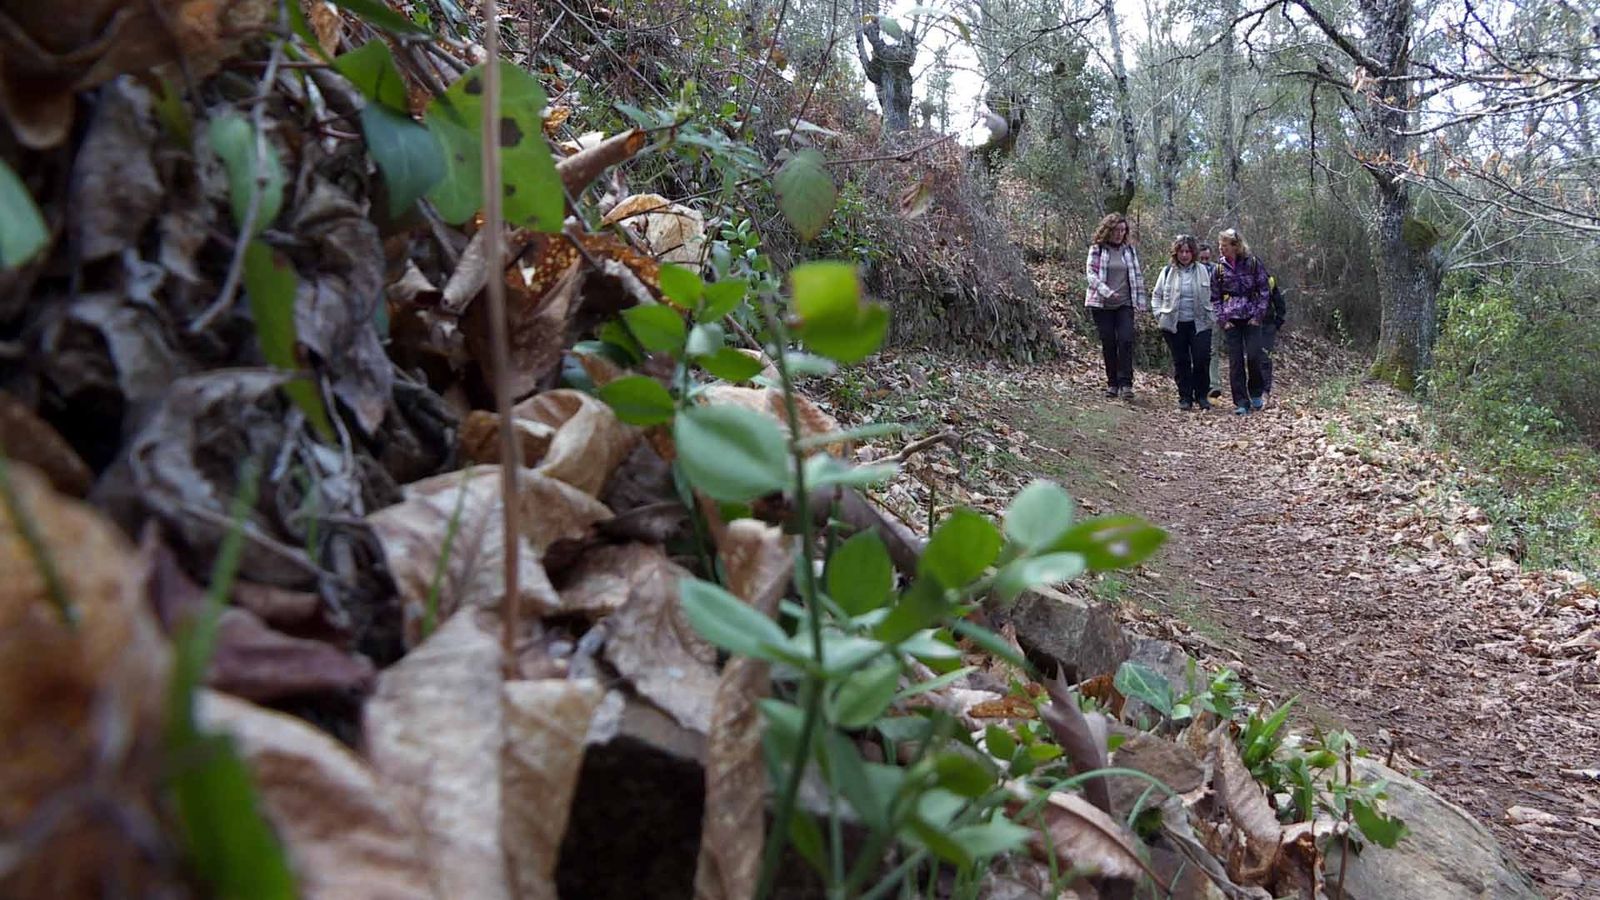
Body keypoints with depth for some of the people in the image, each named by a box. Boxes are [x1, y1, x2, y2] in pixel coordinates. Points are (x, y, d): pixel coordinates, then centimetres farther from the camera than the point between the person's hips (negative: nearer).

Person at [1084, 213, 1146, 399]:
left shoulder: (1129, 249, 9)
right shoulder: (1097, 249, 0)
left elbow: (1137, 275, 11)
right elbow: (1091, 273, -8)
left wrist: (1140, 300, 6)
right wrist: (1107, 292, -21)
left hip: (1124, 304, 1)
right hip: (1101, 304, -1)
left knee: (1126, 341, -11)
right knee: (1108, 344, 3)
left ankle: (1126, 383, -10)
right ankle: (1112, 383, 13)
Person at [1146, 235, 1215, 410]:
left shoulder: (1203, 270, 6)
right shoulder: (1167, 271, 5)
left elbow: (1211, 295, 11)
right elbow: (1156, 295, 13)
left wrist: (1213, 315, 1)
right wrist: (1158, 314, 1)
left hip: (1199, 323, 0)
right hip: (1174, 325, 0)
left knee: (1202, 360, -6)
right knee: (1180, 362, 4)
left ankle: (1202, 395, 9)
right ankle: (1185, 397, 12)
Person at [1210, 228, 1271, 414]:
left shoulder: (1252, 263, -1)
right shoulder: (1219, 268, 6)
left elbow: (1264, 289, 0)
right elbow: (1215, 297, 9)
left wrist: (1259, 315, -7)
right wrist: (1222, 319, -1)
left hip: (1251, 318, -2)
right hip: (1230, 320, 2)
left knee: (1254, 355, -11)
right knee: (1235, 361, -2)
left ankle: (1255, 394, 14)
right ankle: (1241, 403, 2)